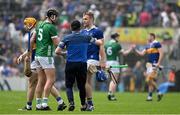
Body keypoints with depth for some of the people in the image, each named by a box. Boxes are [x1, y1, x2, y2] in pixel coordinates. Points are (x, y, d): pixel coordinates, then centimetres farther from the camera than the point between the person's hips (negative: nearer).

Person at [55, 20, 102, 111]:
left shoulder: (67, 38, -2)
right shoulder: (86, 38, 2)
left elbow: (57, 51, -5)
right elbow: (99, 43, 13)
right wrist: (99, 40, 37)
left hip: (70, 64, -1)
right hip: (82, 64, 1)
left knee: (69, 85, 4)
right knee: (81, 86, 14)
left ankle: (71, 102, -17)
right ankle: (83, 105, 21)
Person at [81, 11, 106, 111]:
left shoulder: (97, 31, -3)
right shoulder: (82, 32, 16)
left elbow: (101, 47, -6)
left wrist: (103, 61, -11)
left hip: (92, 59, -7)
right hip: (83, 59, 7)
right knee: (88, 82, 7)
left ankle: (89, 103, -10)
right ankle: (89, 104, 10)